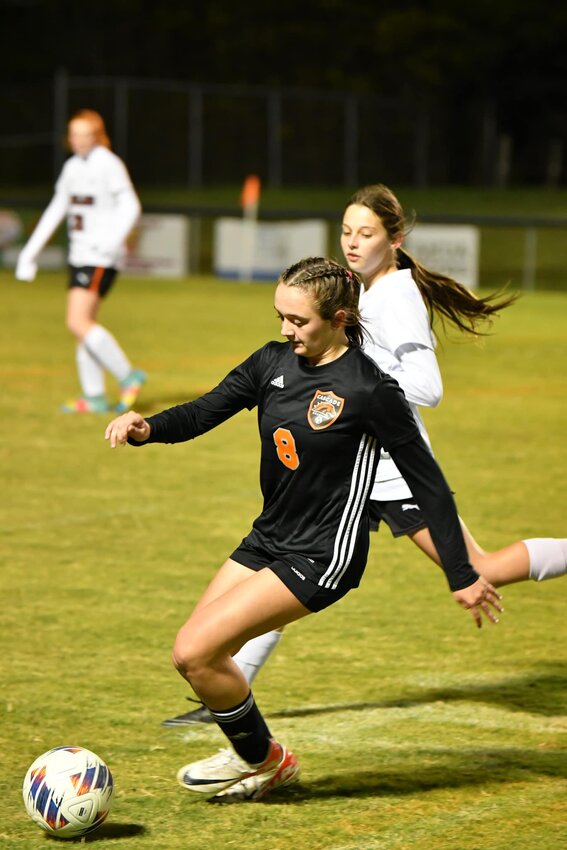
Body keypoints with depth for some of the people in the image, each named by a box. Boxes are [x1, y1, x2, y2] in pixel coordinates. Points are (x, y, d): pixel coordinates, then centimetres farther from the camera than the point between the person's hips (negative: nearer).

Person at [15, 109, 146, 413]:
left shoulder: (109, 165, -10)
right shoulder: (73, 167, 14)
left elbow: (130, 206, -16)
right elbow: (56, 210, 20)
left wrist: (114, 239, -31)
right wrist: (31, 250, 19)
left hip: (101, 256, -8)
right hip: (80, 253, 8)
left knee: (78, 321, -16)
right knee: (82, 323, 6)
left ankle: (128, 376, -7)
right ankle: (94, 397, 9)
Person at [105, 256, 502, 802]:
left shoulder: (370, 390, -17)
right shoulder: (274, 363, 2)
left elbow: (427, 483, -12)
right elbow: (203, 413, 4)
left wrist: (462, 577, -9)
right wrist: (146, 427, -19)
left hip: (322, 557, -8)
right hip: (269, 540, 8)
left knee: (195, 651, -14)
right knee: (195, 656, 8)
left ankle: (260, 757, 11)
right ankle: (257, 762, 29)